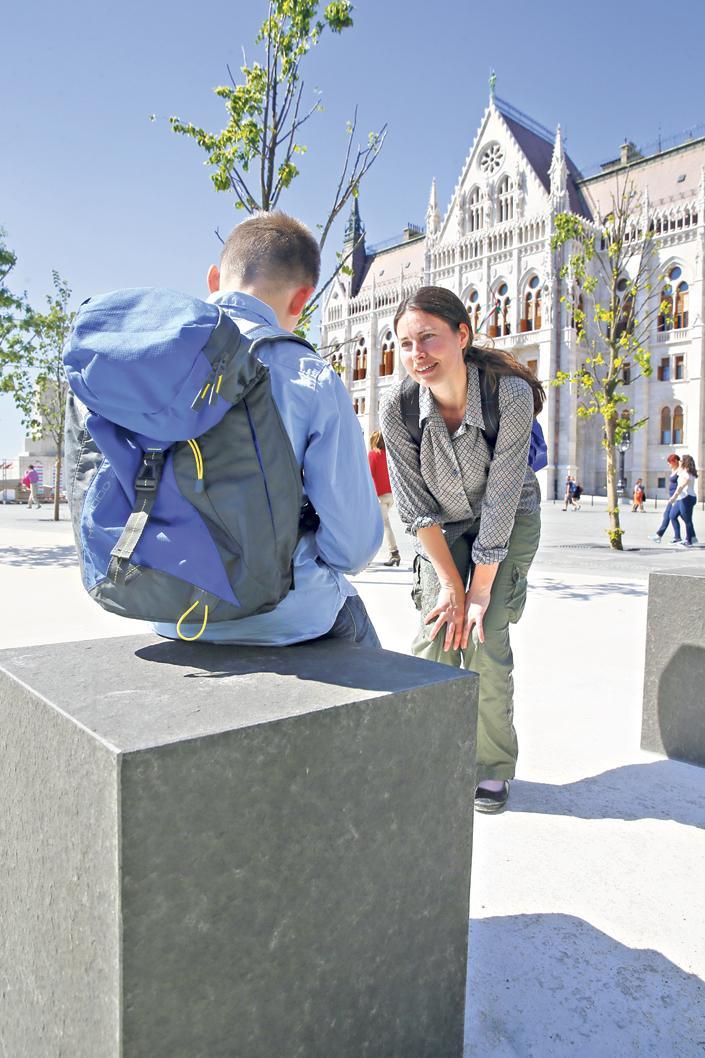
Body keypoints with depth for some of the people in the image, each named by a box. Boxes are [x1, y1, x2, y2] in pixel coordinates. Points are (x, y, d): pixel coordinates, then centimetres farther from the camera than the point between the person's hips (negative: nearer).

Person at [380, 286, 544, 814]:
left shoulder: (510, 394, -29)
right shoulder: (399, 409, -22)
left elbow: (501, 501, -25)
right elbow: (416, 508, -16)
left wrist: (480, 590, -22)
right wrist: (450, 583, -17)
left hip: (511, 521, -2)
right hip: (444, 525, 2)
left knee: (485, 642, -11)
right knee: (434, 638, -7)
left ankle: (494, 768, 9)